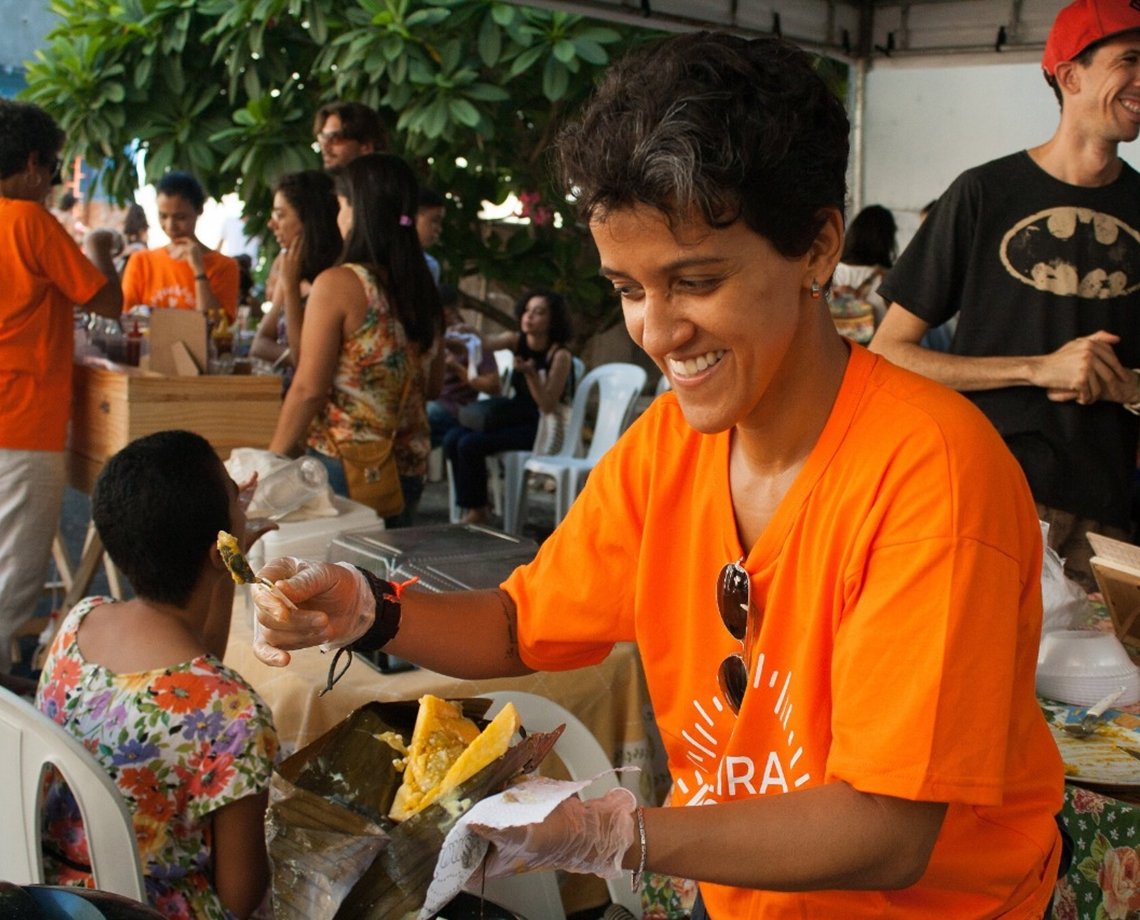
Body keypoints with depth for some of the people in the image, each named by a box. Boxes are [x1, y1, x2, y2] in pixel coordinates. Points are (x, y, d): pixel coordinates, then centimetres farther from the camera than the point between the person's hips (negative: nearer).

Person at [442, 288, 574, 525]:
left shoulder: (560, 355, -13)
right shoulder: (516, 340, 2)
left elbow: (548, 405, -16)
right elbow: (487, 343, -18)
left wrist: (530, 373, -30)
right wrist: (469, 333, -40)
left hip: (540, 428, -6)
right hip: (514, 419, 7)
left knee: (470, 444, -22)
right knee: (452, 439, -13)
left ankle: (478, 510, -4)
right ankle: (469, 506, -3)